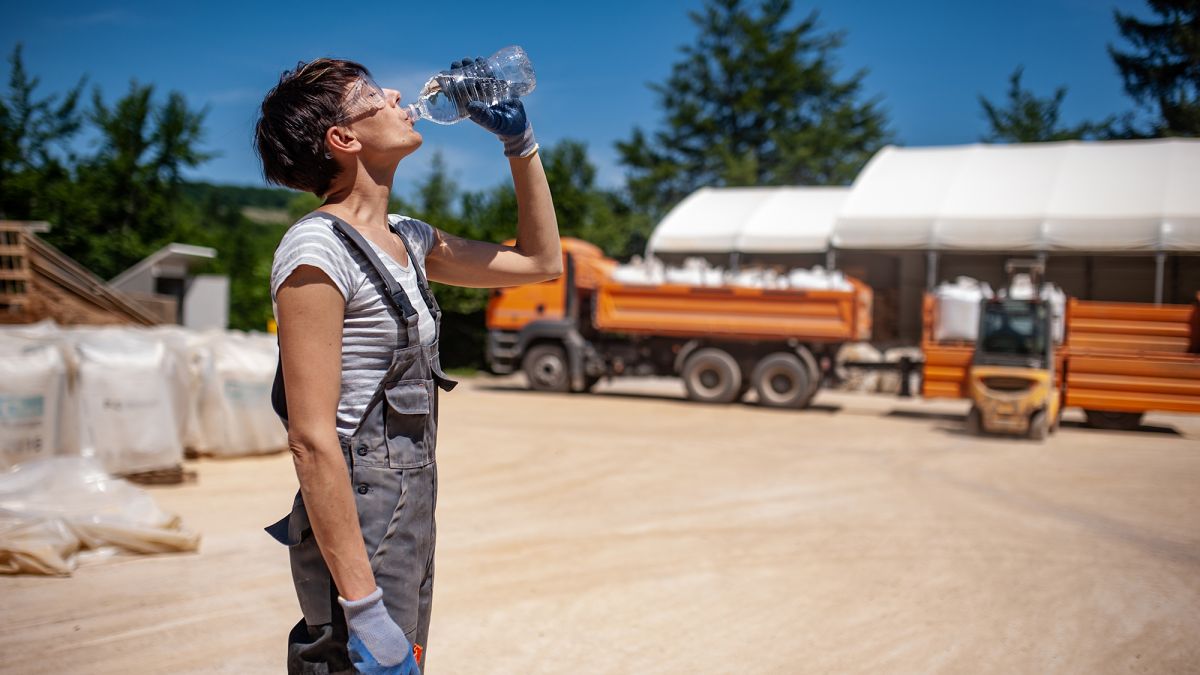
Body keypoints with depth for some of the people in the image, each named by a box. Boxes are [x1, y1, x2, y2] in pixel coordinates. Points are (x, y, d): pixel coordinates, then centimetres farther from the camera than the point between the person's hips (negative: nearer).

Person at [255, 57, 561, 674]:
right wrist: (362, 606, -24)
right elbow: (312, 439, -21)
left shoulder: (405, 240, 9)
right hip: (358, 531, -9)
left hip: (411, 523, 9)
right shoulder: (317, 251, -16)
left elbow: (541, 261, 20)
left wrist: (519, 140, 13)